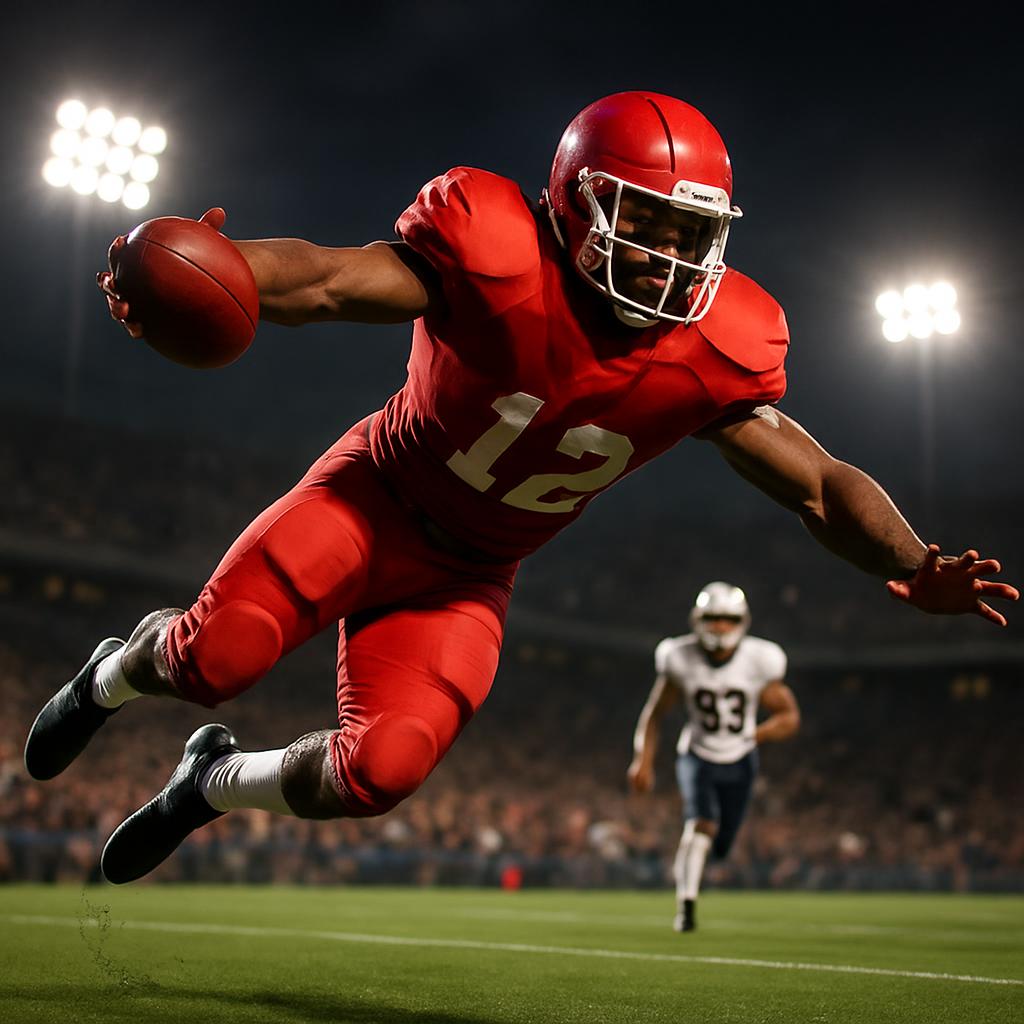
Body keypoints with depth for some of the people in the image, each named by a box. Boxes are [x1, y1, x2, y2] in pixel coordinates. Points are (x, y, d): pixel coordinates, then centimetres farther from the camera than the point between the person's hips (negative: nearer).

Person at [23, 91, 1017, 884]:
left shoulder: (715, 352, -14)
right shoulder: (502, 260, -26)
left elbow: (820, 484, -8)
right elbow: (330, 280, -35)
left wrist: (916, 570, -25)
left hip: (469, 574, 3)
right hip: (379, 494, -3)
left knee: (378, 771, -12)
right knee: (216, 655, -19)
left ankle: (216, 780, 23)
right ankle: (119, 672, 23)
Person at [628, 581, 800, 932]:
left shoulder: (758, 661, -17)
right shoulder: (682, 659, -15)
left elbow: (789, 717, -9)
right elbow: (654, 712, -2)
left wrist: (752, 735, -21)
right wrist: (643, 759, -8)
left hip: (738, 762, 2)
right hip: (697, 756, -2)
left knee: (719, 845, 8)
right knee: (702, 822, -26)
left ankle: (684, 866, 44)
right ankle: (686, 903, -12)